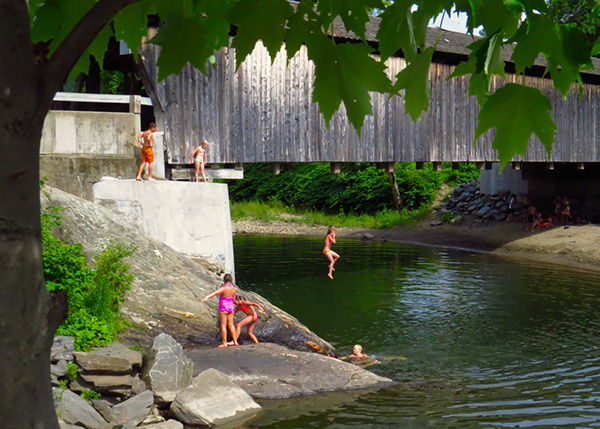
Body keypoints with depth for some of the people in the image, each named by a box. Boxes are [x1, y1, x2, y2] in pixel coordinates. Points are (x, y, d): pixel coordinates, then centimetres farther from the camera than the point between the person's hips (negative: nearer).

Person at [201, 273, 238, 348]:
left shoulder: (224, 288, -19)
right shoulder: (233, 288, 0)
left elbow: (215, 293, -35)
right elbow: (234, 299, 9)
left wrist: (207, 297, -50)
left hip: (223, 308, -6)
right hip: (231, 307, 6)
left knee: (223, 326, 2)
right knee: (230, 325, 16)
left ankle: (224, 343, 4)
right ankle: (235, 341, 20)